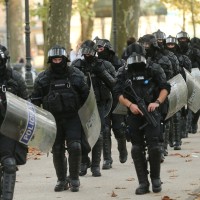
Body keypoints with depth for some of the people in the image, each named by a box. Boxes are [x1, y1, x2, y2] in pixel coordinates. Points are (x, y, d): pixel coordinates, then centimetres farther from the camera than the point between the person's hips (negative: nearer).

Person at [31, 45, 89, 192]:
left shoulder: (76, 75, 0)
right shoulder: (43, 79, 1)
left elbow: (86, 96, 9)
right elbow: (35, 100, 6)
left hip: (72, 118, -1)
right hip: (53, 120, 1)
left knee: (75, 147, -13)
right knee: (57, 151, 5)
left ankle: (74, 179, 1)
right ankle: (62, 180, 18)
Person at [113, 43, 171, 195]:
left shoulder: (154, 70, 1)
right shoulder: (123, 73, 7)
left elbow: (165, 88, 1)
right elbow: (119, 93, 1)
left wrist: (157, 102, -15)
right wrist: (130, 105, -15)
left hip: (151, 114, -2)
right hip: (134, 115, 3)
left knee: (154, 147, -10)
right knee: (137, 149, 2)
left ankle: (156, 179, 8)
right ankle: (143, 183, 7)